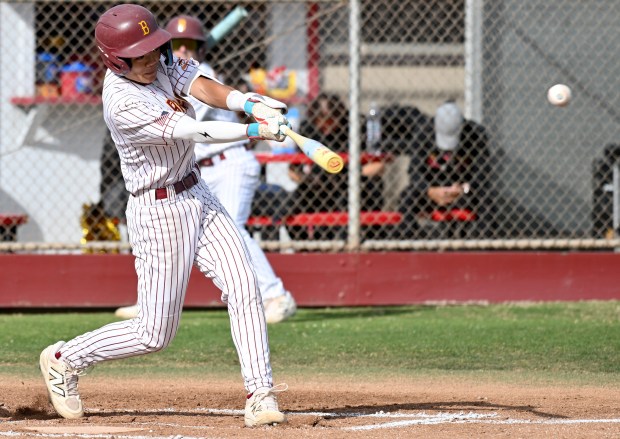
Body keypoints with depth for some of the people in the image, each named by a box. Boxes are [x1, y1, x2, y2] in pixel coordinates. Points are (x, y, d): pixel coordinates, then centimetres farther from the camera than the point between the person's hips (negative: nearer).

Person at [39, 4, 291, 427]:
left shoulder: (159, 61, -1)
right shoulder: (123, 103, -25)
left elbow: (201, 86, -12)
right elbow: (193, 131, -29)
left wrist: (248, 102, -30)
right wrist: (255, 130, -33)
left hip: (198, 197, 8)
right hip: (160, 213, -8)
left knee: (244, 287, -8)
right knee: (155, 334, 0)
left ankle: (260, 396, -10)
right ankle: (64, 360, 21)